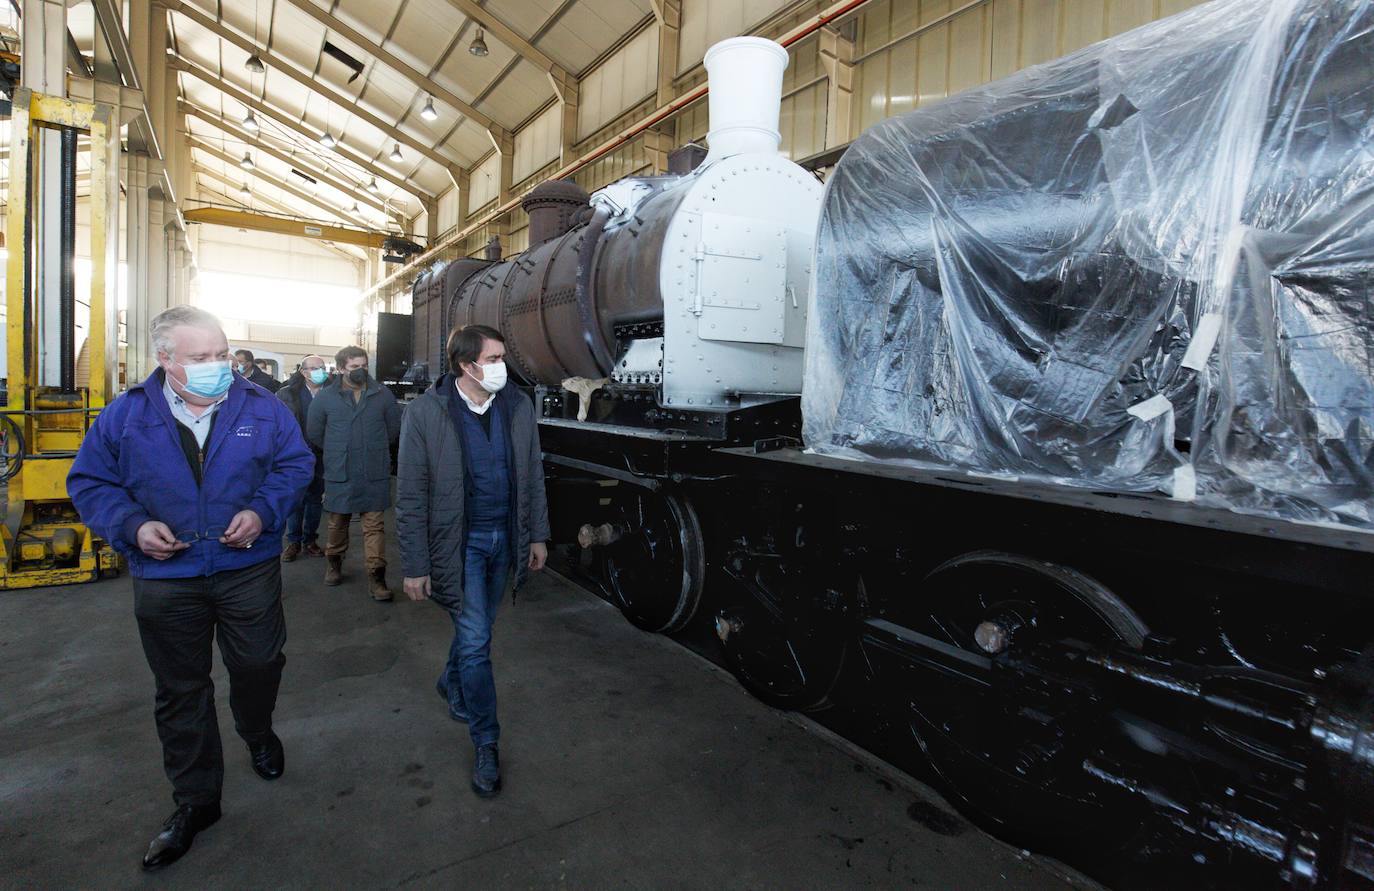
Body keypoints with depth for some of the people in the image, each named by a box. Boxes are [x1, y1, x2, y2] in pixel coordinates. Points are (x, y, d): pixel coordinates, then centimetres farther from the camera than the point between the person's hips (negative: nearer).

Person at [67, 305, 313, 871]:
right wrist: (132, 526, -14)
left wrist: (263, 511, -16)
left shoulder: (260, 408, -5)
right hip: (165, 579, 1)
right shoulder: (125, 416, -4)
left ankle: (257, 733, 47)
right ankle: (195, 801, 31)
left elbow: (296, 464, 0)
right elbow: (89, 482, 3)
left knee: (258, 665, 12)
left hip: (249, 570, 0)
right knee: (180, 691, 13)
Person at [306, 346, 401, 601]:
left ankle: (376, 575, 5)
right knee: (338, 523, 14)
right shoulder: (325, 397, 1)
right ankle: (333, 563, 37)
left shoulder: (383, 394, 1)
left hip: (375, 474, 0)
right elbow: (314, 432, 10)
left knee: (375, 525, 0)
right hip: (340, 474, 1)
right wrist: (336, 453, 12)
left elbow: (394, 427, 11)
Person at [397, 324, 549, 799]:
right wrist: (415, 566, -11)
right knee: (476, 641, -1)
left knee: (475, 631, 20)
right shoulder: (425, 412, -14)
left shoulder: (518, 405, -2)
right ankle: (486, 744, 18)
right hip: (459, 541, -4)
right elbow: (410, 497, -11)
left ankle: (451, 685, 51)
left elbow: (532, 474, 6)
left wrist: (537, 535, 5)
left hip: (504, 538, 4)